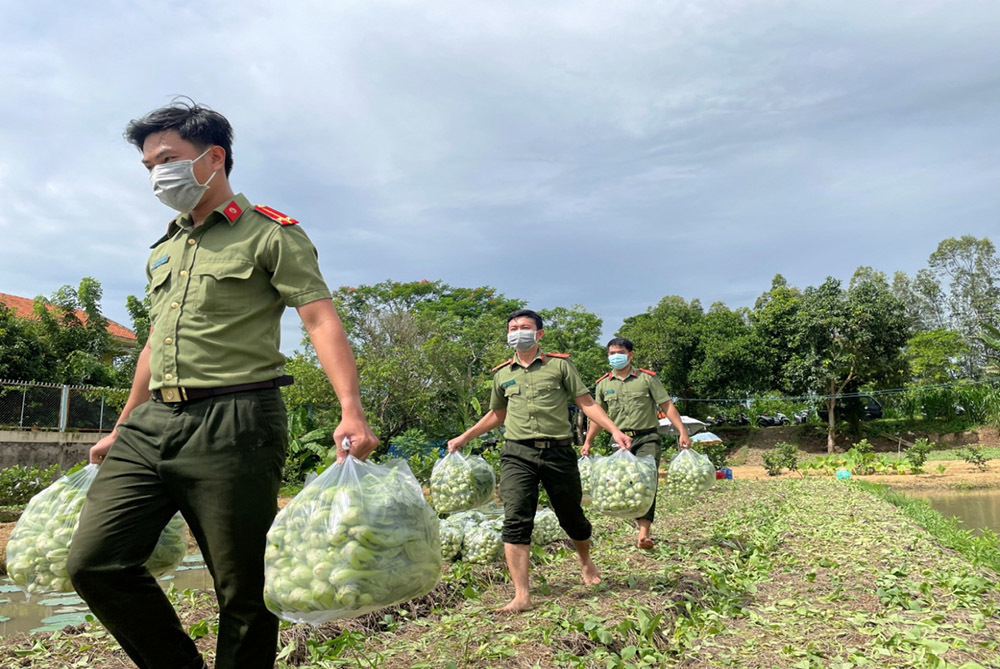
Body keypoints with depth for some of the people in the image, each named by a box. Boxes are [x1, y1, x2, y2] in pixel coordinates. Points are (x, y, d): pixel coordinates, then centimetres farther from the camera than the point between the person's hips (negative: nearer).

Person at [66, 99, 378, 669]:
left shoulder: (271, 234, -1)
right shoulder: (163, 249, 22)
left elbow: (322, 321, -11)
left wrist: (352, 412, -25)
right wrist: (122, 428, 28)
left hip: (235, 423, -7)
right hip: (152, 424, 7)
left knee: (243, 586, 0)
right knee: (95, 560, 0)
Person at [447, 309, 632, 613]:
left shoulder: (559, 365, 4)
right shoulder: (502, 374, 13)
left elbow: (585, 402, 3)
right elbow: (496, 414, 26)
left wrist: (614, 430, -9)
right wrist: (464, 437, 24)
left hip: (558, 451, -1)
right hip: (518, 453, 2)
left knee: (572, 516, 11)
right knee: (515, 521, -12)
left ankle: (585, 560, 43)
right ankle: (521, 596, -7)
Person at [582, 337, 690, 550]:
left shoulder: (647, 378, 1)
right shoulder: (603, 384, 8)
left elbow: (667, 405, 0)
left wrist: (682, 432, -8)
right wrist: (588, 441, 13)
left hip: (647, 438, -3)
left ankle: (644, 532, -25)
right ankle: (643, 527, 16)